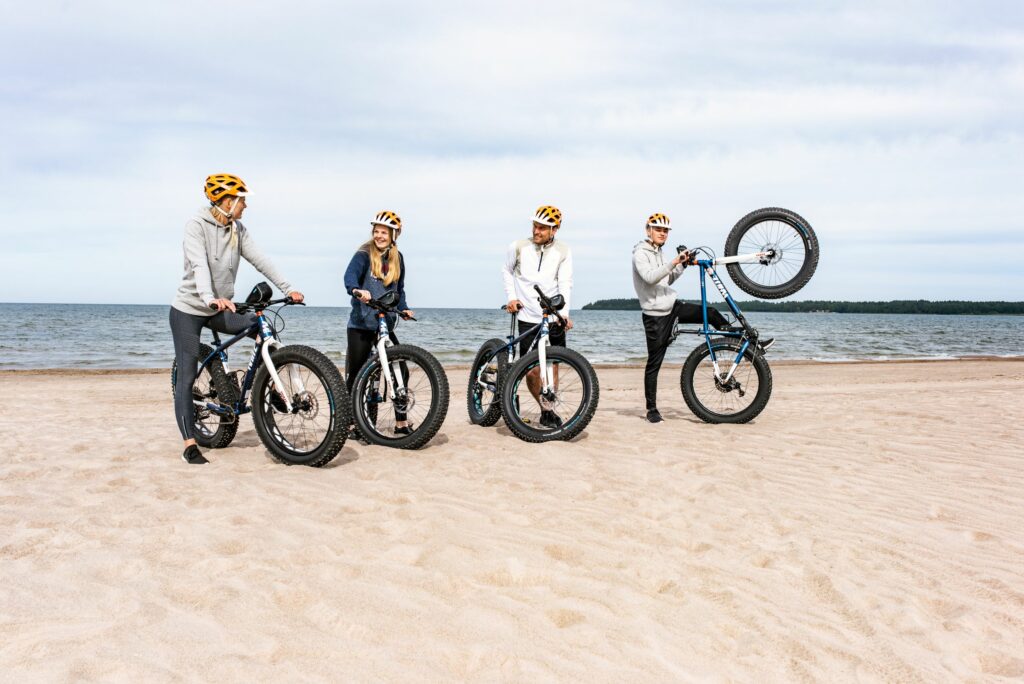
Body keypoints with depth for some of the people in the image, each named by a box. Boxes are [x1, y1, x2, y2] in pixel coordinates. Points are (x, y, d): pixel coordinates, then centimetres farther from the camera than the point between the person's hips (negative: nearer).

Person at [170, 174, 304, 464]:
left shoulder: (237, 230, 2)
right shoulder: (196, 225, -16)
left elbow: (259, 260, -3)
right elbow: (199, 265, -31)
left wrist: (288, 289, -12)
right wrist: (210, 298, -47)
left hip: (220, 310, 6)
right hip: (189, 310, -6)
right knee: (186, 377, -6)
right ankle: (190, 445, -4)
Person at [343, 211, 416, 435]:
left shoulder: (397, 258, 10)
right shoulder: (364, 254, -6)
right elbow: (350, 275, -24)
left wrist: (404, 309, 1)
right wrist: (357, 290, -45)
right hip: (360, 325, -4)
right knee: (355, 375, 0)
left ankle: (401, 422, 9)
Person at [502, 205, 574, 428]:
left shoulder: (562, 251, -1)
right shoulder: (519, 247, -3)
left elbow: (565, 283, -7)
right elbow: (506, 270, 14)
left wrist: (563, 312, -21)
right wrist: (511, 297, 3)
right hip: (528, 317, -1)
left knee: (553, 365, 2)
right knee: (532, 370, -4)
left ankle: (549, 410, 17)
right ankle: (544, 409, 17)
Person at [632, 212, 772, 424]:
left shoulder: (659, 252, 14)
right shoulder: (640, 253, -12)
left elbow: (668, 279, 16)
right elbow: (650, 277, -29)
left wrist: (683, 265, 0)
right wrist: (674, 262, -36)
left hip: (673, 307, 8)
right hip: (656, 316, -8)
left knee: (711, 313, -1)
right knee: (654, 363, -3)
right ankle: (652, 409, 6)